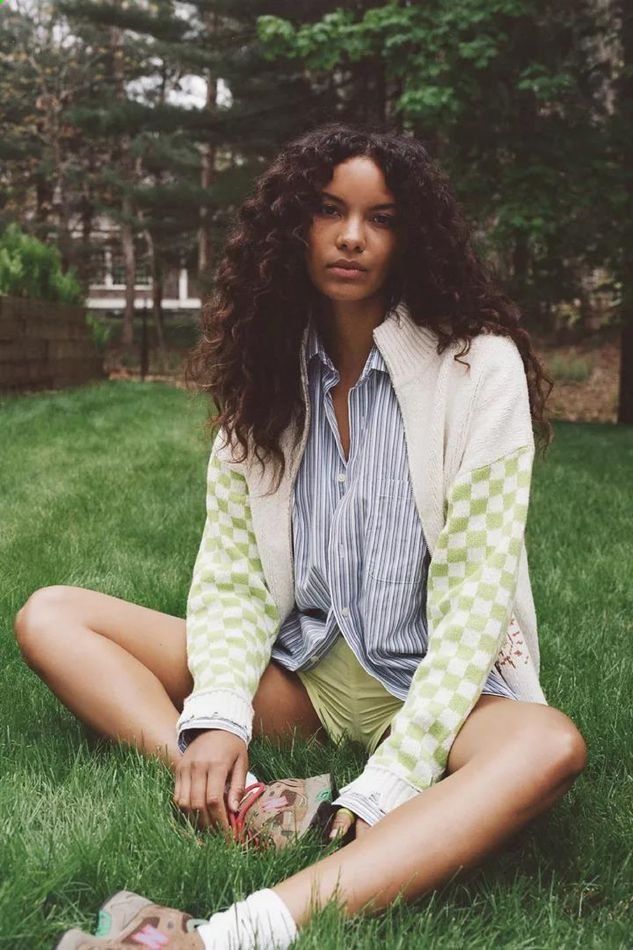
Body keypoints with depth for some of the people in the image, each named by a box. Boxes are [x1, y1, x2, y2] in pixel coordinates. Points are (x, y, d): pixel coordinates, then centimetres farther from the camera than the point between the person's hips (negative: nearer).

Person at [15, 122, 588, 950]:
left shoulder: (478, 365, -9)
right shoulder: (267, 370, 2)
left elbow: (475, 593, -15)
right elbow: (233, 573, -2)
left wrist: (392, 778, -23)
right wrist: (218, 718, -21)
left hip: (434, 685, -3)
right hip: (297, 671, 4)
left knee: (550, 746, -37)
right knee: (49, 617, -8)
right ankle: (247, 806, -30)